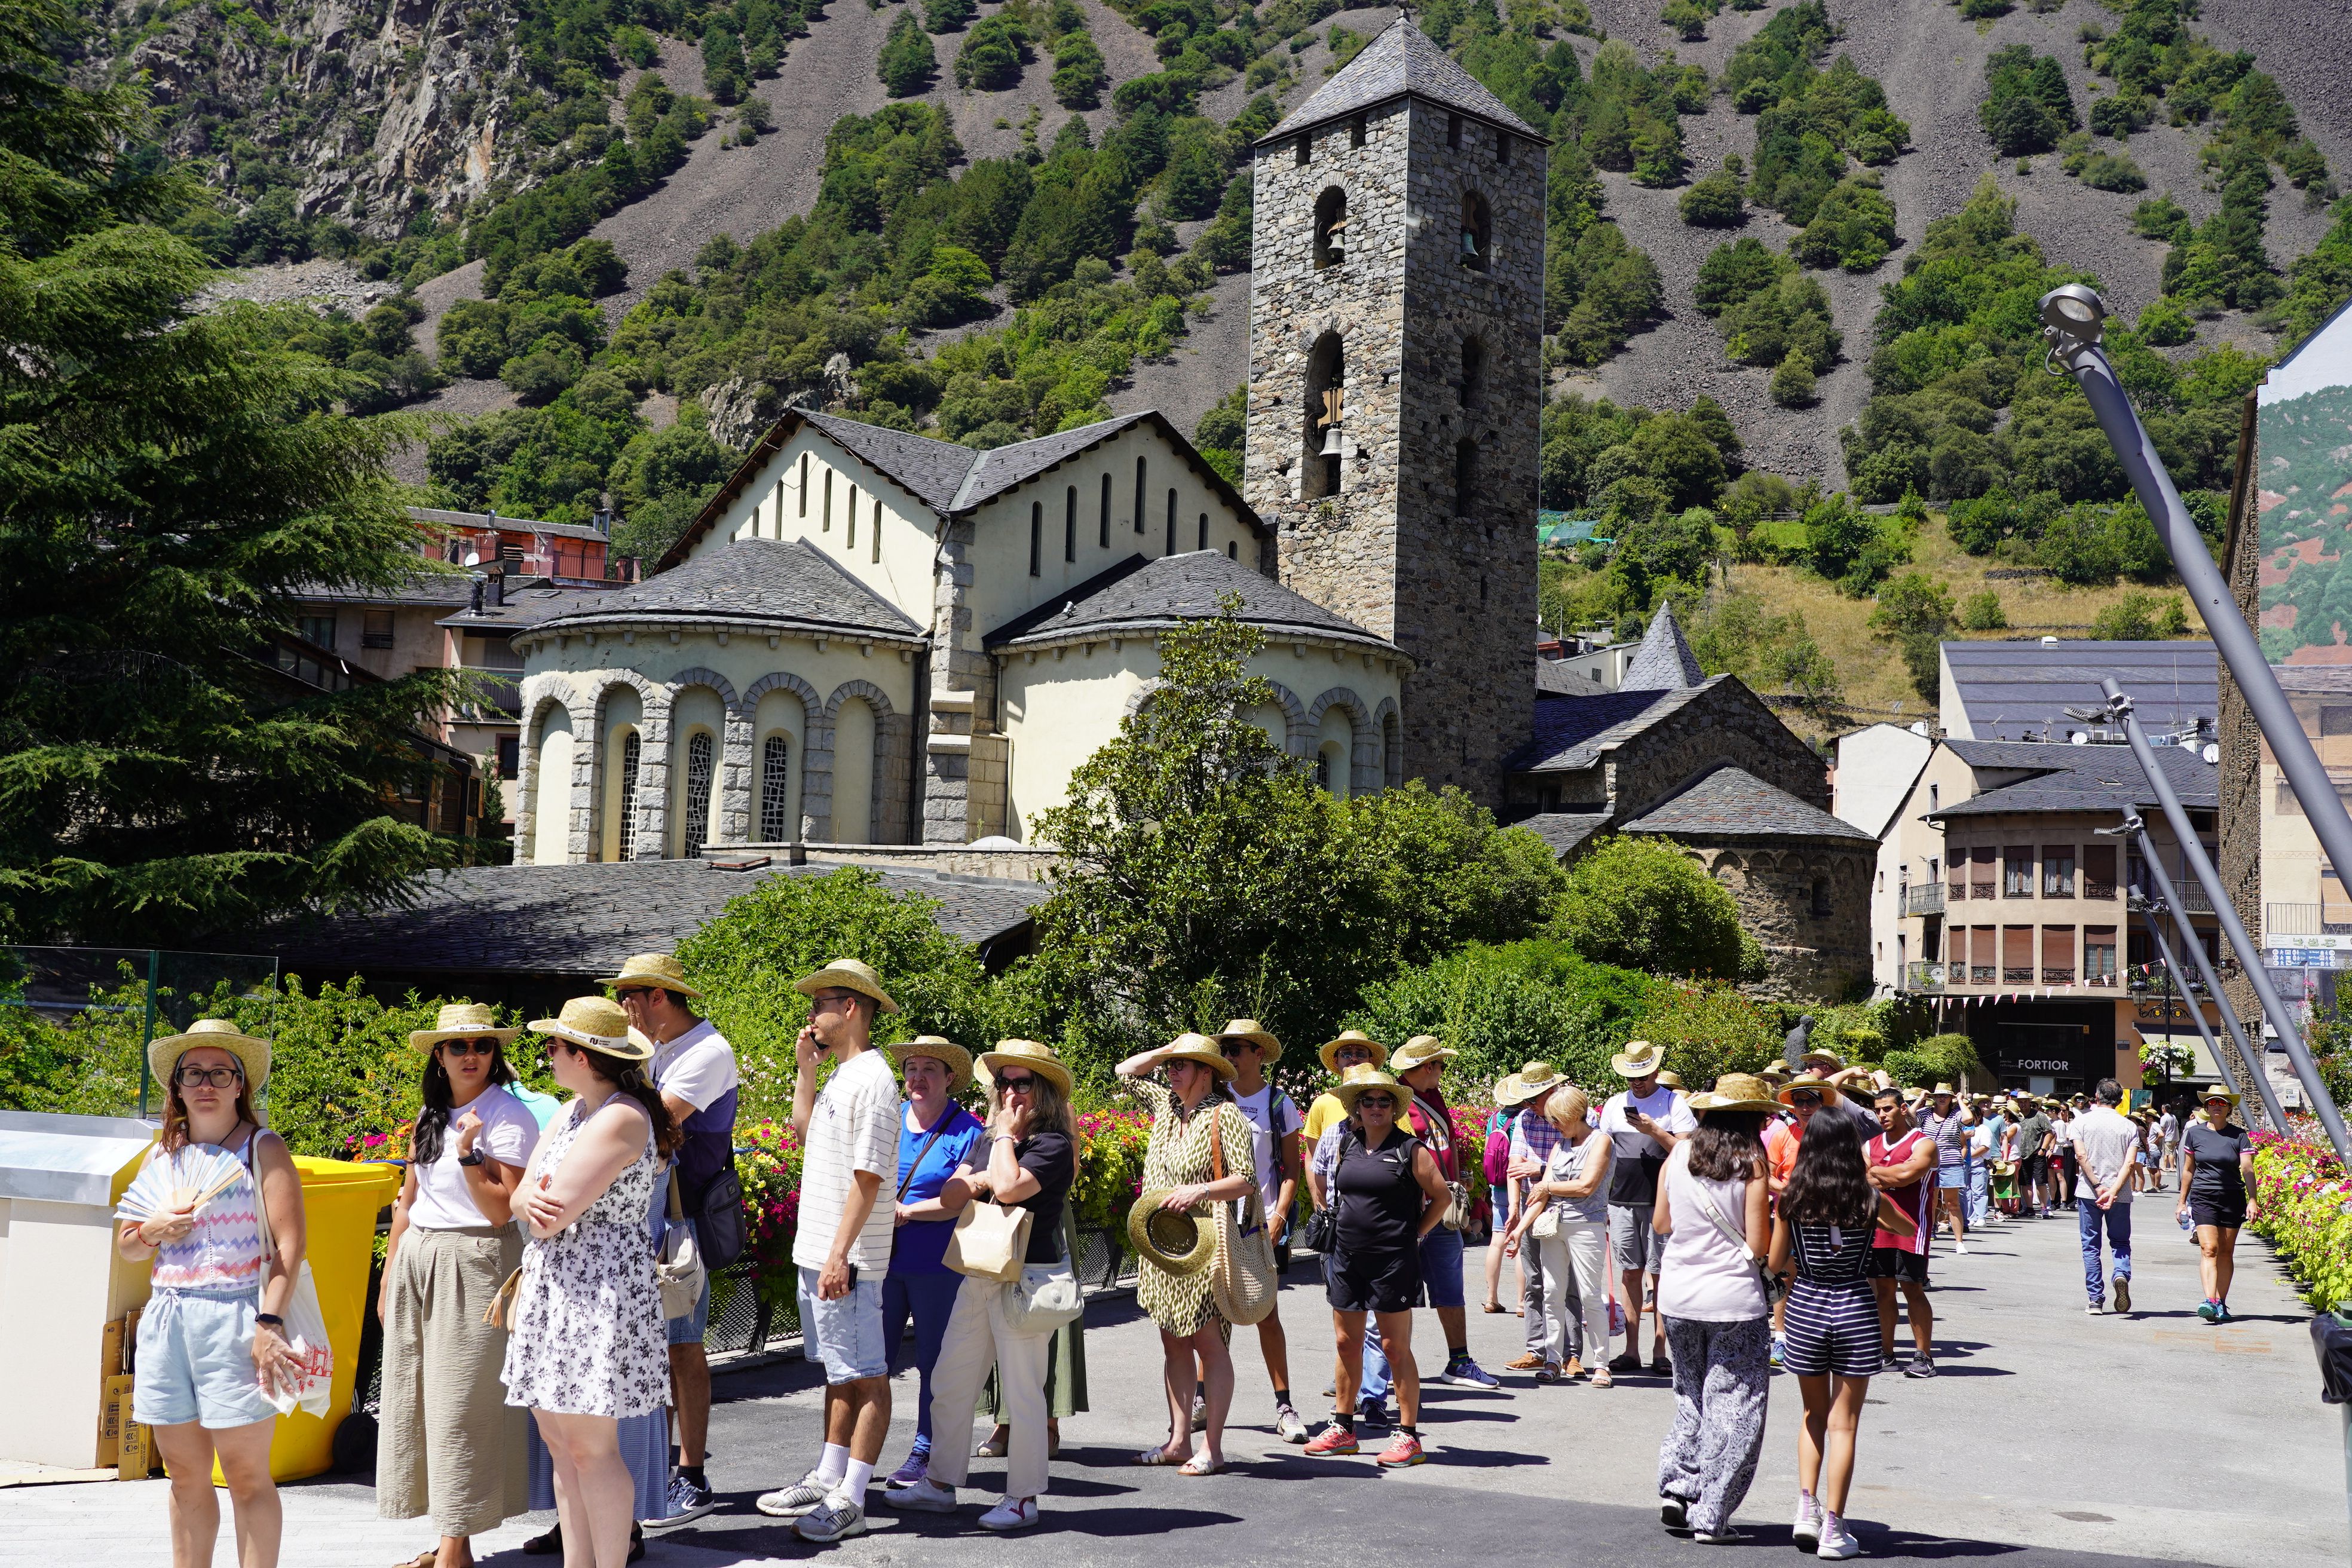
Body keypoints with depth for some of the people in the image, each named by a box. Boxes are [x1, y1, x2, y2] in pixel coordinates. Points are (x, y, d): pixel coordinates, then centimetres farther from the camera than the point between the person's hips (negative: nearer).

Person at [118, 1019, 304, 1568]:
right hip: (166, 1318, 5)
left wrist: (270, 1322, -19)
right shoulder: (161, 1155, 16)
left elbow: (290, 1244, -9)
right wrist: (151, 1231, -1)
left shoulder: (262, 1148, 0)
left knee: (246, 1474, -6)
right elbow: (126, 1247, 22)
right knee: (186, 1475, 9)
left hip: (235, 1317, -5)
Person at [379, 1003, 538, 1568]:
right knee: (414, 1403, 8)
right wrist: (388, 1280, 18)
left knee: (461, 1407, -4)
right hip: (416, 1262, 8)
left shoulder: (509, 1118, -9)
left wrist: (470, 1154, -23)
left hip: (474, 1263, -7)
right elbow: (408, 1200, 18)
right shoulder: (430, 1116, 13)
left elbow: (501, 1210, -13)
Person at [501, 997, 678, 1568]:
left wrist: (540, 1209, 2)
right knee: (558, 1440, 12)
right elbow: (522, 1201, 11)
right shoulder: (574, 1110, 14)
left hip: (600, 1292, -10)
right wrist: (533, 1204, -13)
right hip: (550, 1289, 10)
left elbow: (552, 1215, -21)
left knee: (590, 1448, -5)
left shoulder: (620, 1120, -17)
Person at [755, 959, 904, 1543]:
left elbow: (868, 1177, -20)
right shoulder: (839, 1076, 13)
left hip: (847, 1259, -10)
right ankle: (828, 1479, 27)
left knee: (866, 1375, -3)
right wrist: (805, 1069, 15)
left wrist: (840, 1254, -23)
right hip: (816, 1250, 10)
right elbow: (804, 1130, 25)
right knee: (838, 1371, 18)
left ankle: (850, 1502, -2)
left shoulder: (872, 1080, -16)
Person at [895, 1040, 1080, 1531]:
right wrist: (977, 1181, -10)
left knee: (1021, 1390, -1)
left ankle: (1023, 1497, 8)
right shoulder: (987, 1141, 14)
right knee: (949, 1385, 11)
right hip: (979, 1275, 8)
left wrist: (1007, 1133, -13)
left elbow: (1010, 1187, -26)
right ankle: (941, 1484, 23)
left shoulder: (1054, 1144, -10)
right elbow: (950, 1197, 10)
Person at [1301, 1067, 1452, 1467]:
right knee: (1347, 1343, 11)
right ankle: (1343, 1429, 21)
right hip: (1348, 1256, 6)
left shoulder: (1409, 1150, -6)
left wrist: (1415, 1235, -1)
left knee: (1396, 1348, -2)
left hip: (1393, 1260, -6)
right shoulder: (1347, 1144, 9)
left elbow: (1442, 1196, -3)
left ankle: (1408, 1435, 4)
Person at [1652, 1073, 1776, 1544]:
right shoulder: (1751, 1164, -11)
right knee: (1732, 1409, 5)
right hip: (1733, 1300, -4)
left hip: (1678, 1296, 5)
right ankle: (1710, 1517, 6)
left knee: (1692, 1399, 22)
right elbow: (1759, 1246, -13)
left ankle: (1677, 1488, 12)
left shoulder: (1678, 1155, 1)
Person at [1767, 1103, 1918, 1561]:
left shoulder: (1790, 1200, -5)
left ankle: (1807, 1508, 9)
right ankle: (1833, 1530, 5)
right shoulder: (1870, 1201, -6)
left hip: (1805, 1306, 1)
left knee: (1814, 1415, 20)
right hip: (1855, 1308, -1)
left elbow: (1776, 1263, 1)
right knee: (1843, 1423, 4)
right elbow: (1909, 1229, 15)